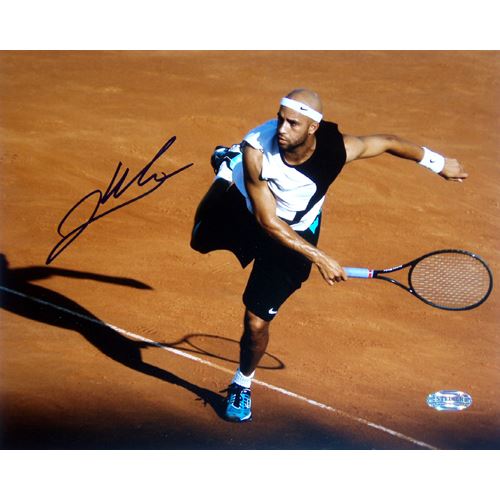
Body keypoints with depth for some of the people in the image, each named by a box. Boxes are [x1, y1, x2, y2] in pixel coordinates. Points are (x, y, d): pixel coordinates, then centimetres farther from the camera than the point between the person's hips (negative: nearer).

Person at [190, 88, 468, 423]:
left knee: (257, 322, -4)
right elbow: (268, 221, -32)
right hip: (241, 206, 0)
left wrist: (439, 162, 1)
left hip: (294, 231, 0)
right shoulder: (256, 149, -38)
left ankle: (243, 383, 26)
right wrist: (319, 257, -37)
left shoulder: (337, 149, -34)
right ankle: (227, 163, 52)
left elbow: (387, 142, -13)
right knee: (201, 240, 29)